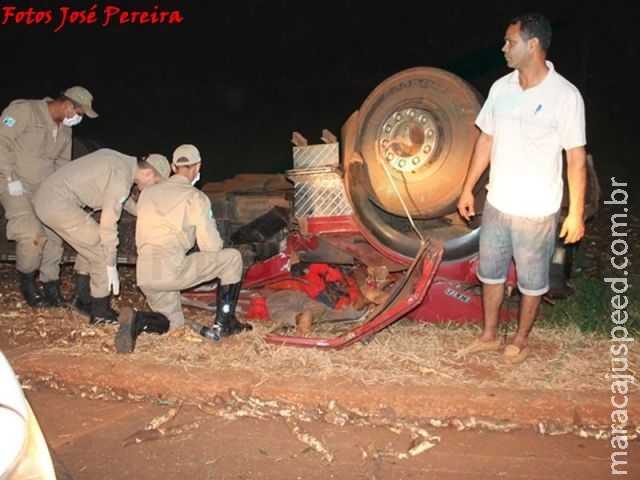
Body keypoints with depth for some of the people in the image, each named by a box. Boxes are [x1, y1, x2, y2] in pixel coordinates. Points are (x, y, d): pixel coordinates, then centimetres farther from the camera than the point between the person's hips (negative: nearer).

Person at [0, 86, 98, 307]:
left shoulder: (65, 129, 9)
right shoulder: (25, 110, -13)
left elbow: (62, 162, 17)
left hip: (44, 189, 7)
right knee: (33, 236, -19)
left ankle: (48, 282, 13)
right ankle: (27, 281, 5)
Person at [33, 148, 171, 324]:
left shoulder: (119, 160, 12)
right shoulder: (121, 179, -16)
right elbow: (108, 224, -17)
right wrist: (111, 265, -11)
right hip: (60, 205, -10)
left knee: (90, 244, 22)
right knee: (102, 250, -3)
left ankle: (80, 298, 31)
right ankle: (100, 313, 6)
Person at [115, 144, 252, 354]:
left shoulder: (148, 193, 19)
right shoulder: (196, 197, 1)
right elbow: (211, 246, -1)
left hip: (144, 275, 6)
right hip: (173, 270, -6)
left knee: (174, 322, 27)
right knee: (232, 258, 10)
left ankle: (138, 321, -5)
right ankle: (223, 325, 9)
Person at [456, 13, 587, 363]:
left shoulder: (564, 95, -16)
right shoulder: (501, 87, 0)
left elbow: (576, 158, -12)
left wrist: (576, 213, -12)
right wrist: (468, 188, 10)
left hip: (537, 212, -5)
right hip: (496, 205, 5)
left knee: (532, 281, 13)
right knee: (490, 272, 17)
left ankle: (521, 340, 34)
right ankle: (489, 336, 35)